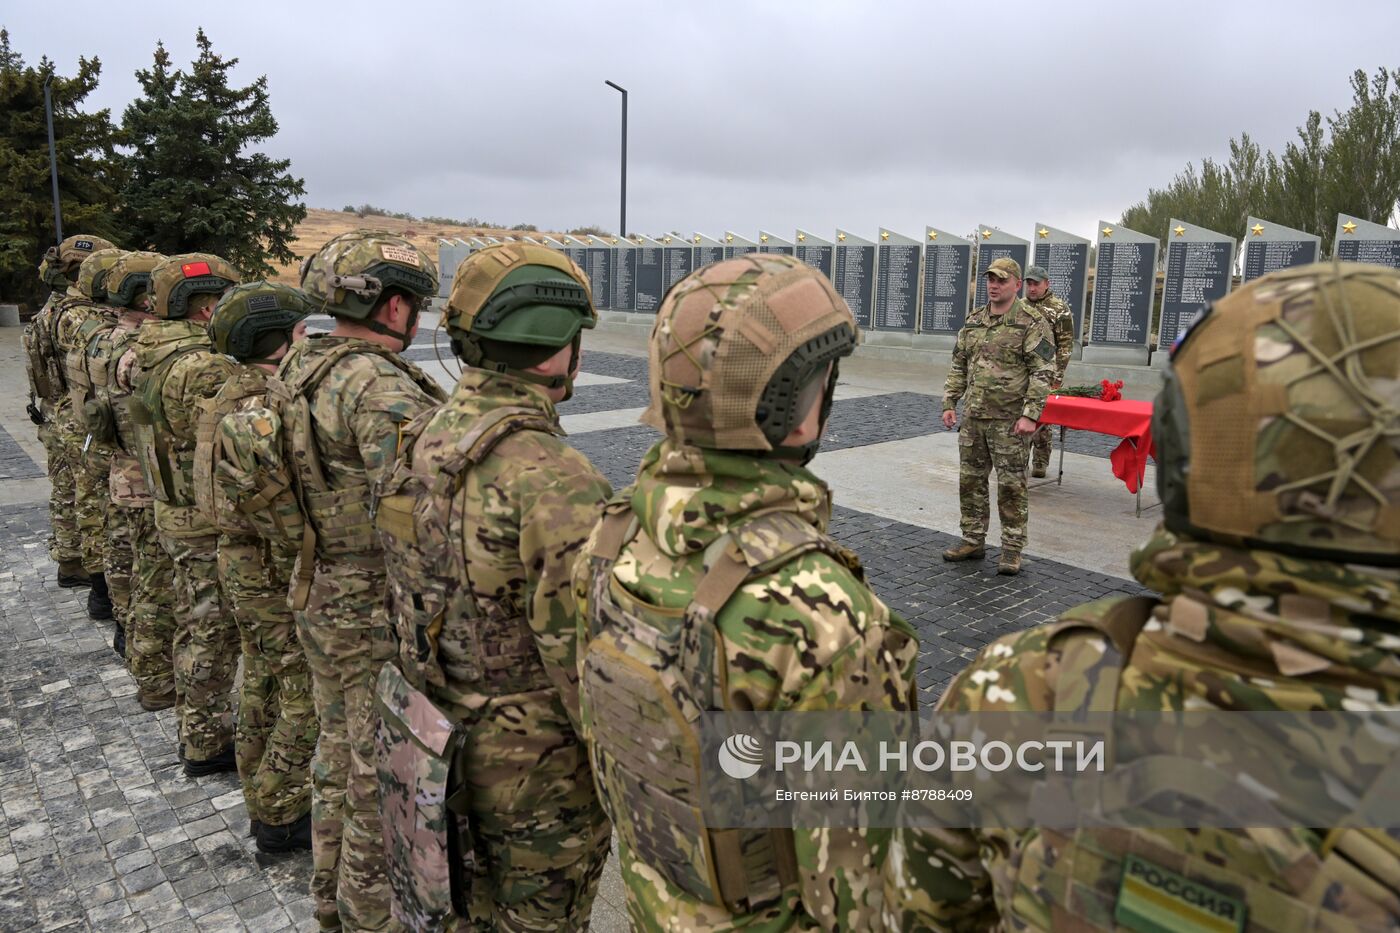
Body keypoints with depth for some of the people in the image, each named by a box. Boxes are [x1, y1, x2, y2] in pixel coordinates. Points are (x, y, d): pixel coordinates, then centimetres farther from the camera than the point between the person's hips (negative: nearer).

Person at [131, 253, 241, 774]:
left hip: (175, 514, 10)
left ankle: (195, 729, 37)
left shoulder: (156, 357, 5)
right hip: (212, 523, -10)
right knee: (215, 637, 4)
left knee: (194, 626, 21)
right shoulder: (204, 369, -25)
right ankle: (207, 746, 17)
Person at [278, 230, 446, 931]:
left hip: (321, 601, 9)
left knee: (339, 761, 24)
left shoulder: (300, 369, 4)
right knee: (386, 786, 8)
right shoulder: (381, 389, -24)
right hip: (382, 618, -9)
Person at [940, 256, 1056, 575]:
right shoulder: (973, 320, 11)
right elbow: (959, 366, 18)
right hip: (973, 417, 6)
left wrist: (1030, 414, -18)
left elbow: (1043, 371, -12)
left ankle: (1012, 549, 11)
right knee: (970, 481, 11)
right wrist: (949, 403, 10)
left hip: (1009, 420, -6)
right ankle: (973, 541, 24)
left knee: (1011, 486, 1)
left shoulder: (1032, 322, -7)